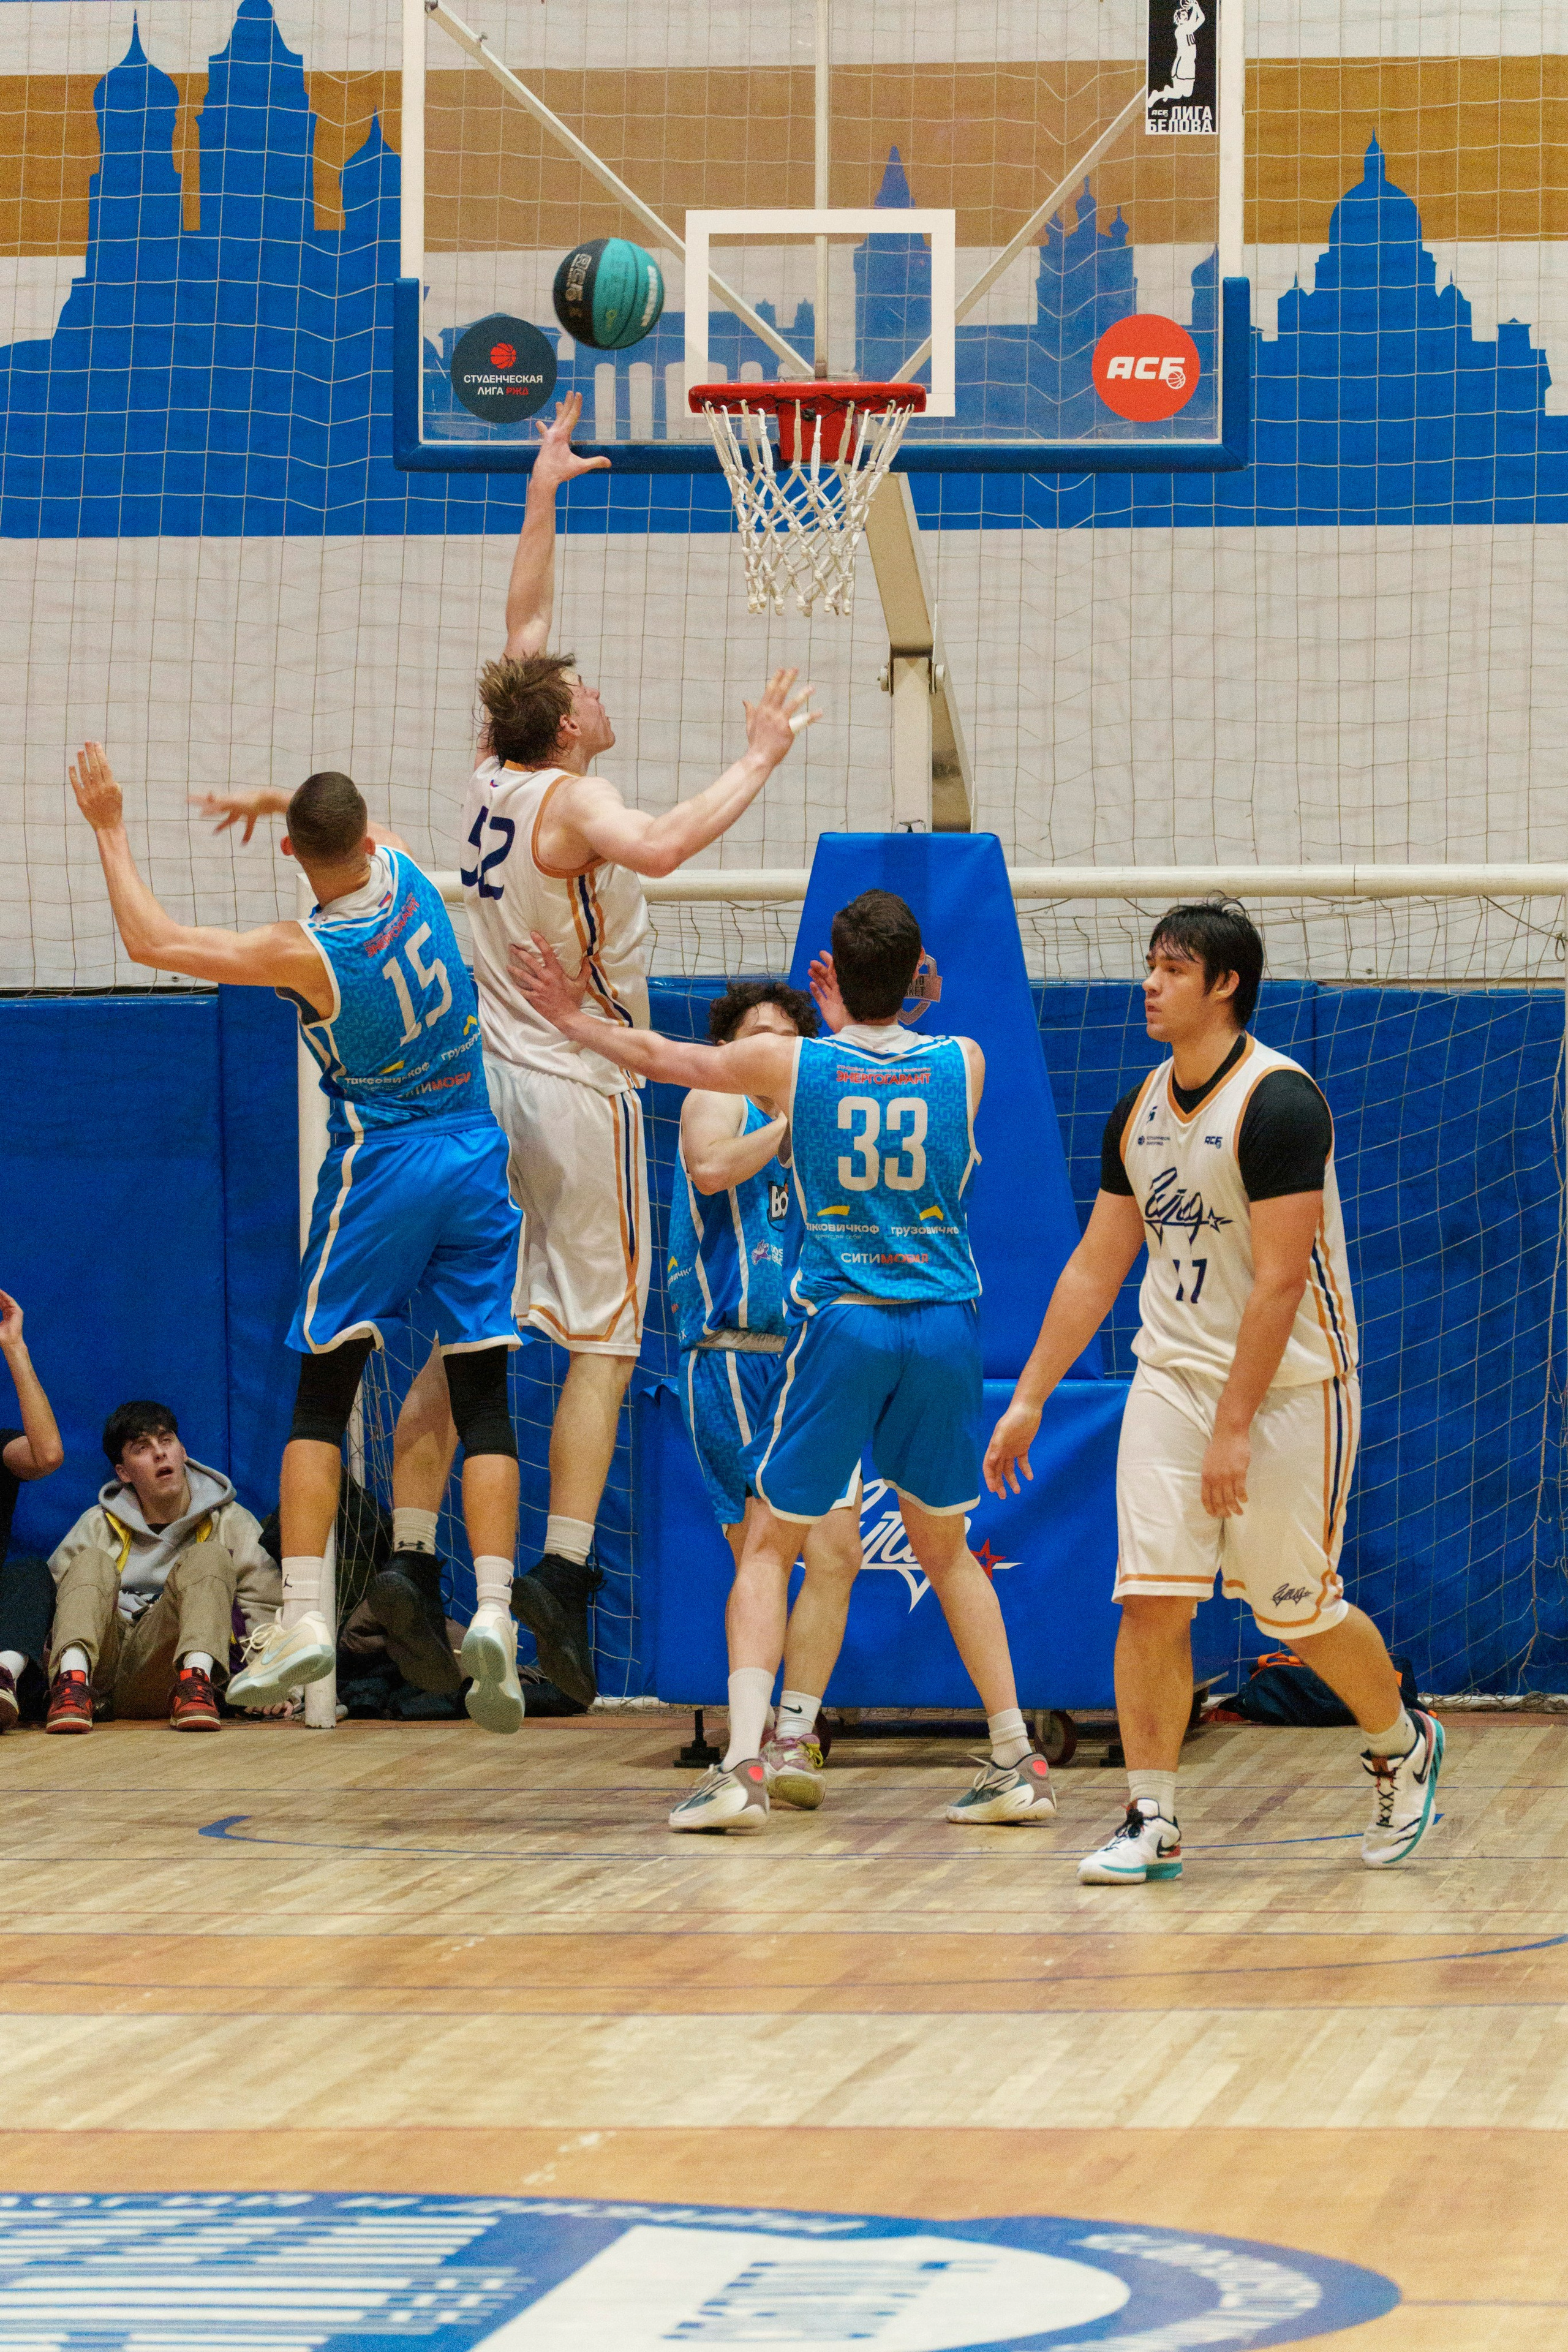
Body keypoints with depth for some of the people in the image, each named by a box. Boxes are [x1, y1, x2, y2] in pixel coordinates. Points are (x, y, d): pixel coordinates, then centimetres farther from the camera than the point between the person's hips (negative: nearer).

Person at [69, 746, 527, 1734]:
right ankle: (494, 1612, -11)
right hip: (477, 1160, 4)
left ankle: (304, 1618, -2)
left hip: (378, 1170, -4)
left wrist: (111, 828, -3)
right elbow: (363, 834, 21)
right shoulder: (405, 873, -5)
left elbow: (152, 940, -12)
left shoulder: (306, 954, -17)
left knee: (321, 1398, 5)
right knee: (483, 1401, 1)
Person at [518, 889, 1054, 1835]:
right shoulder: (963, 1064, 1)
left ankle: (744, 1764, -8)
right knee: (946, 1547, 18)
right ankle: (1018, 1764, 16)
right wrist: (851, 1018, 36)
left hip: (842, 1322, -3)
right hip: (945, 1323, 3)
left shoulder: (792, 1064, -3)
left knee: (770, 1545, 6)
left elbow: (664, 1058, 13)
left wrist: (574, 1019, 28)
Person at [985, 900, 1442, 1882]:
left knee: (1301, 1612, 4)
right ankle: (1151, 1820, -2)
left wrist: (1233, 1429, -23)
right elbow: (1095, 1267, 13)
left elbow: (1278, 1281, -21)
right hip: (1172, 1376, 6)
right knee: (1151, 1599, -7)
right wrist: (1029, 1400, 10)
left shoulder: (1279, 1101, -17)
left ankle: (1403, 1744, 31)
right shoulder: (1141, 1112, 6)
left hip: (1286, 1386, -6)